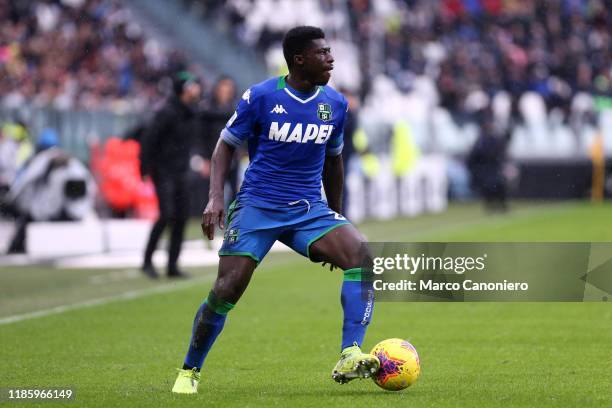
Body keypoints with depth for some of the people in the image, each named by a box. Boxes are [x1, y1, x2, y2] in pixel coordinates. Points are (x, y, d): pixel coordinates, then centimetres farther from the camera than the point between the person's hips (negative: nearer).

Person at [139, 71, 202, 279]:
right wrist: (145, 169, -18)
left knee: (182, 217, 3)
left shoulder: (189, 113, 10)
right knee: (166, 214, -15)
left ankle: (173, 265, 8)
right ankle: (147, 261, -4)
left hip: (181, 173, 8)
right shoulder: (168, 112, -15)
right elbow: (149, 139, -16)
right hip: (163, 171, -8)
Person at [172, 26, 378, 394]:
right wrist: (216, 197, -11)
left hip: (310, 210, 3)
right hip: (257, 205, -3)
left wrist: (336, 218, 23)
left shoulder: (335, 103, 6)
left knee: (362, 255, -23)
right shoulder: (261, 97, -6)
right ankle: (190, 371, 9)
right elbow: (226, 145, 3)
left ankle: (349, 359, -28)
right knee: (227, 290, -13)